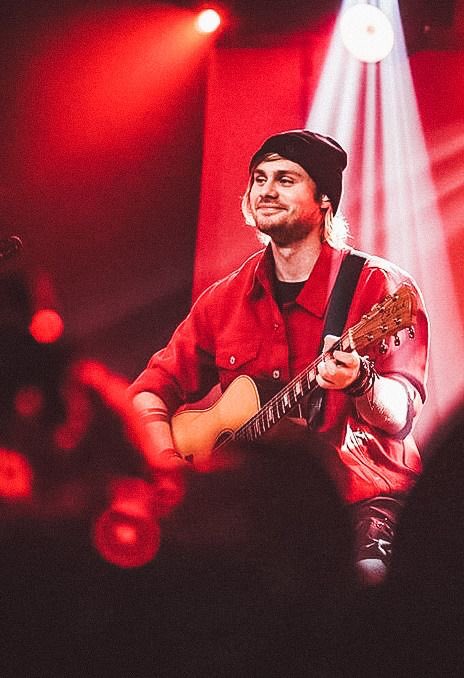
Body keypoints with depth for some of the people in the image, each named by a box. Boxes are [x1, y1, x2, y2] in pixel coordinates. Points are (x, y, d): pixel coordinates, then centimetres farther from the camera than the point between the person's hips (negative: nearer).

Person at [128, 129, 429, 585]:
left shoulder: (381, 287, -4)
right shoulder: (226, 299, 10)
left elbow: (401, 414, -13)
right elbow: (150, 392, 14)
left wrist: (359, 382, -34)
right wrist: (173, 467, -3)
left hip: (361, 498, -4)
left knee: (367, 576, -34)